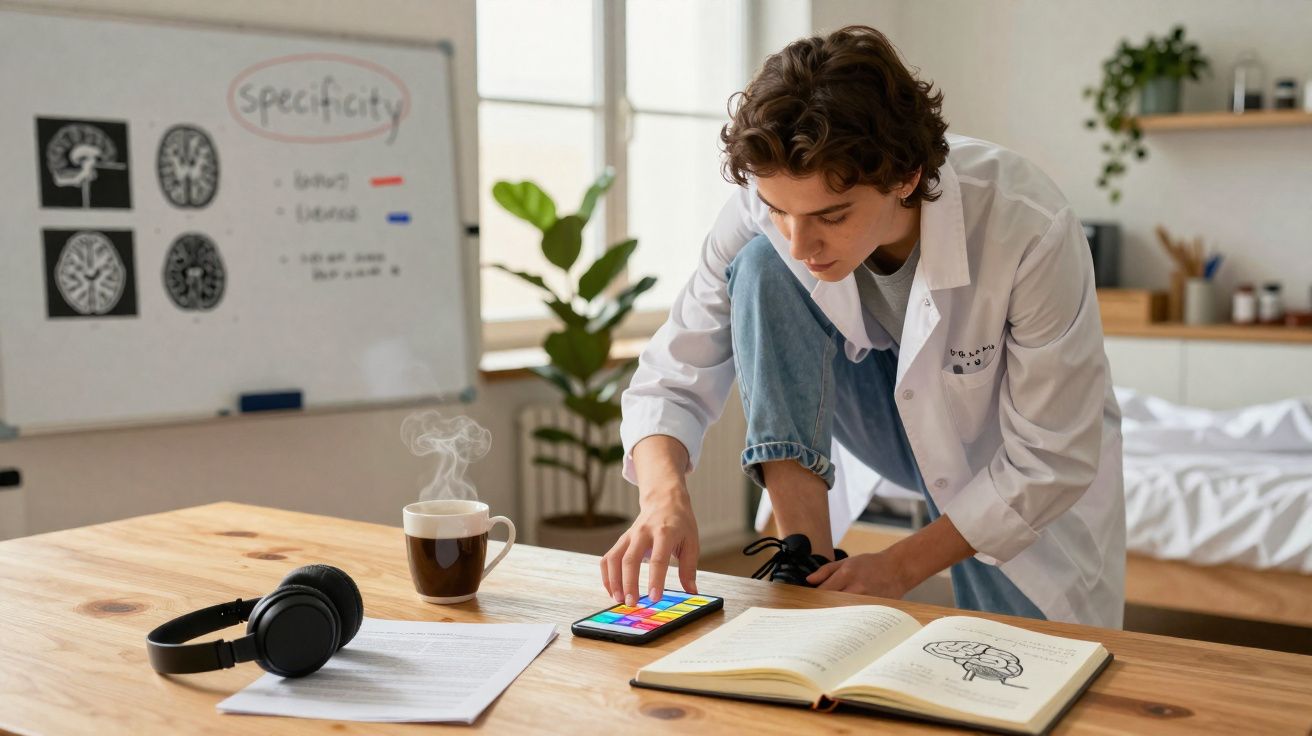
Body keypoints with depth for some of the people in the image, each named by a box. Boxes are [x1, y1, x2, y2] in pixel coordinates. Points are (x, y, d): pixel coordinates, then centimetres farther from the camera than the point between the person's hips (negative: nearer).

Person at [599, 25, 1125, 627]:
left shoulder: (1032, 232, -34)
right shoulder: (763, 214, -25)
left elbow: (1051, 460, -24)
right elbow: (672, 380, -17)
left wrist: (900, 567, -25)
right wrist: (665, 492, -38)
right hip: (897, 421, 3)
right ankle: (808, 561, -20)